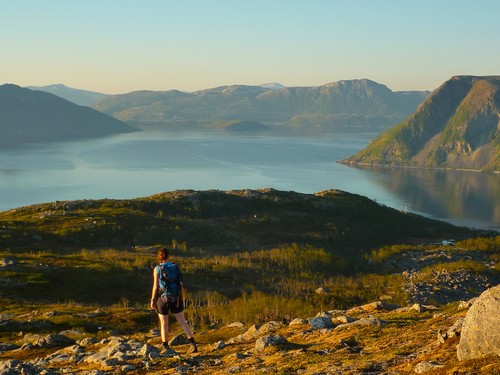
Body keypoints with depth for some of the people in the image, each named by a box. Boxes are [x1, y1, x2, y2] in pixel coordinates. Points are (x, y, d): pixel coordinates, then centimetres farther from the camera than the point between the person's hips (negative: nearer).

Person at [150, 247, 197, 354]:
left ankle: (165, 348, 12)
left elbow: (155, 286, -11)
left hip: (162, 298, -2)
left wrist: (152, 300, -2)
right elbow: (180, 284, 2)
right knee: (182, 321, 7)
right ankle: (193, 344, -2)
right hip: (175, 297, 2)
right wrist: (182, 298, 11)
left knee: (164, 323, 10)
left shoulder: (157, 269, -8)